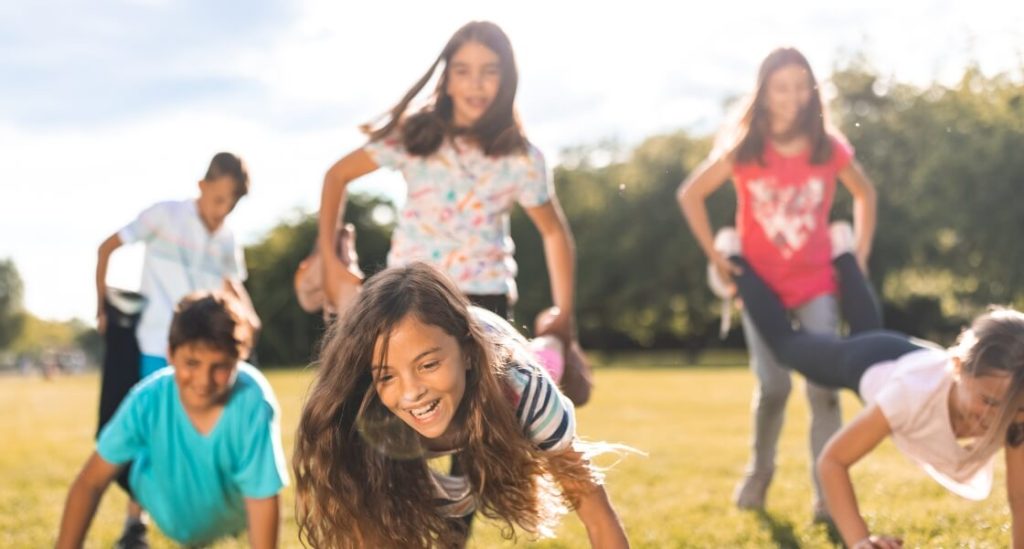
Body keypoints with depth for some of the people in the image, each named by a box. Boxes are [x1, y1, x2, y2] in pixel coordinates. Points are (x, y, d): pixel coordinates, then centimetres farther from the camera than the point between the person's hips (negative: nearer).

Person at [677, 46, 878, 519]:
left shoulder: (829, 147, -6)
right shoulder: (742, 148, -9)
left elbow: (864, 193, 12)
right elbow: (690, 194, 2)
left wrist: (859, 254, 5)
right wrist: (716, 258, -2)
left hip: (816, 282, 1)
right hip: (761, 284, 0)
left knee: (824, 387, -9)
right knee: (773, 388, -5)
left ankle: (827, 495, -1)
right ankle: (759, 472, 22)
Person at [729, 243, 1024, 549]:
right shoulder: (916, 391, -50)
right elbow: (831, 460, -42)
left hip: (915, 355, 4)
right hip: (870, 360, -4)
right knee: (784, 340, 25)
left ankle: (841, 255, 61)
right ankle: (738, 263, 45)